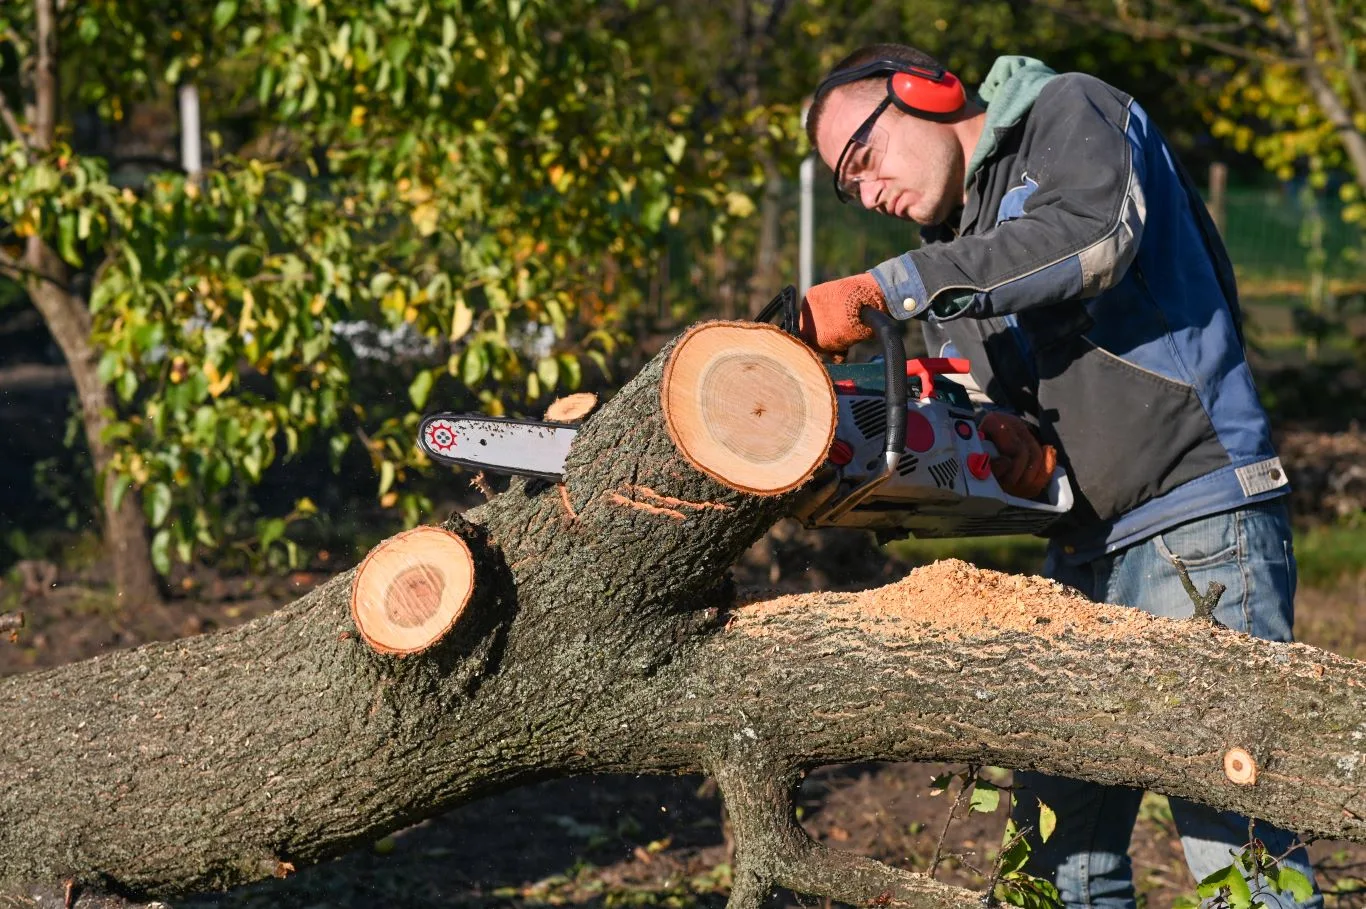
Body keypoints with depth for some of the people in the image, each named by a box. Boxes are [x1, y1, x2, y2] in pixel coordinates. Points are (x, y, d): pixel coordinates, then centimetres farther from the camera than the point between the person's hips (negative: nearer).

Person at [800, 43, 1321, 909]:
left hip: (1200, 522, -9)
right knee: (1060, 828, 9)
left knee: (1234, 840, -13)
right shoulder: (953, 258, 21)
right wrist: (1020, 449, -15)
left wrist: (883, 289, -22)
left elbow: (1089, 234, -21)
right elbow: (988, 417, 10)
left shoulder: (1070, 112, 1)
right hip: (1085, 548, 9)